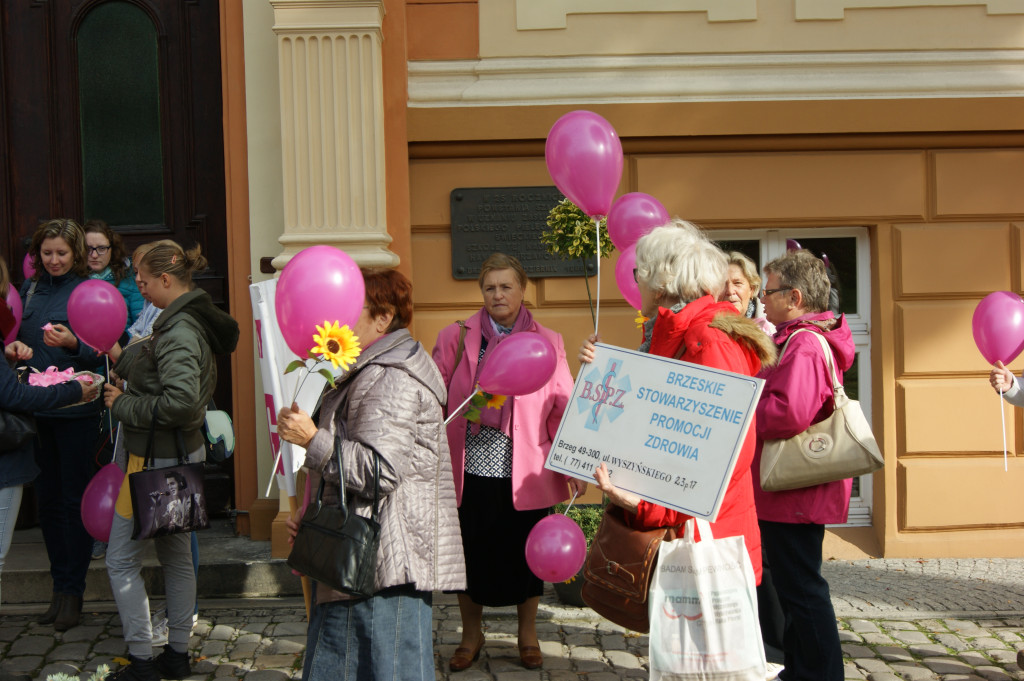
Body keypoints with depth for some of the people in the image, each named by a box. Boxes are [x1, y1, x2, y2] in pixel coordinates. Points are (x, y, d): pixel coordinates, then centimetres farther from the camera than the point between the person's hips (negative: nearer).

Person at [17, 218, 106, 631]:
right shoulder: (29, 289, 10)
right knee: (47, 499, 10)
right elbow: (16, 339, 19)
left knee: (75, 499, 2)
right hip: (35, 408, 5)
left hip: (76, 409, -5)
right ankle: (60, 587, 20)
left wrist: (73, 343, -24)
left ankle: (74, 590, 11)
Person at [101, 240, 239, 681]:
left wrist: (124, 406, -18)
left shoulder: (179, 333, -22)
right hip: (183, 452, 10)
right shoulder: (194, 322, 9)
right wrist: (123, 361, 3)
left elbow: (180, 401, -32)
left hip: (156, 461, -10)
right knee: (176, 556, 17)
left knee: (121, 561, 1)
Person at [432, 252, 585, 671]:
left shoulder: (547, 342, 4)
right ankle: (471, 635, 30)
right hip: (471, 469, 0)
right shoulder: (456, 337, 4)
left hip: (525, 473, 0)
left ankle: (527, 635, 30)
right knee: (471, 553, 9)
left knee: (525, 554, 9)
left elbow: (562, 406, 2)